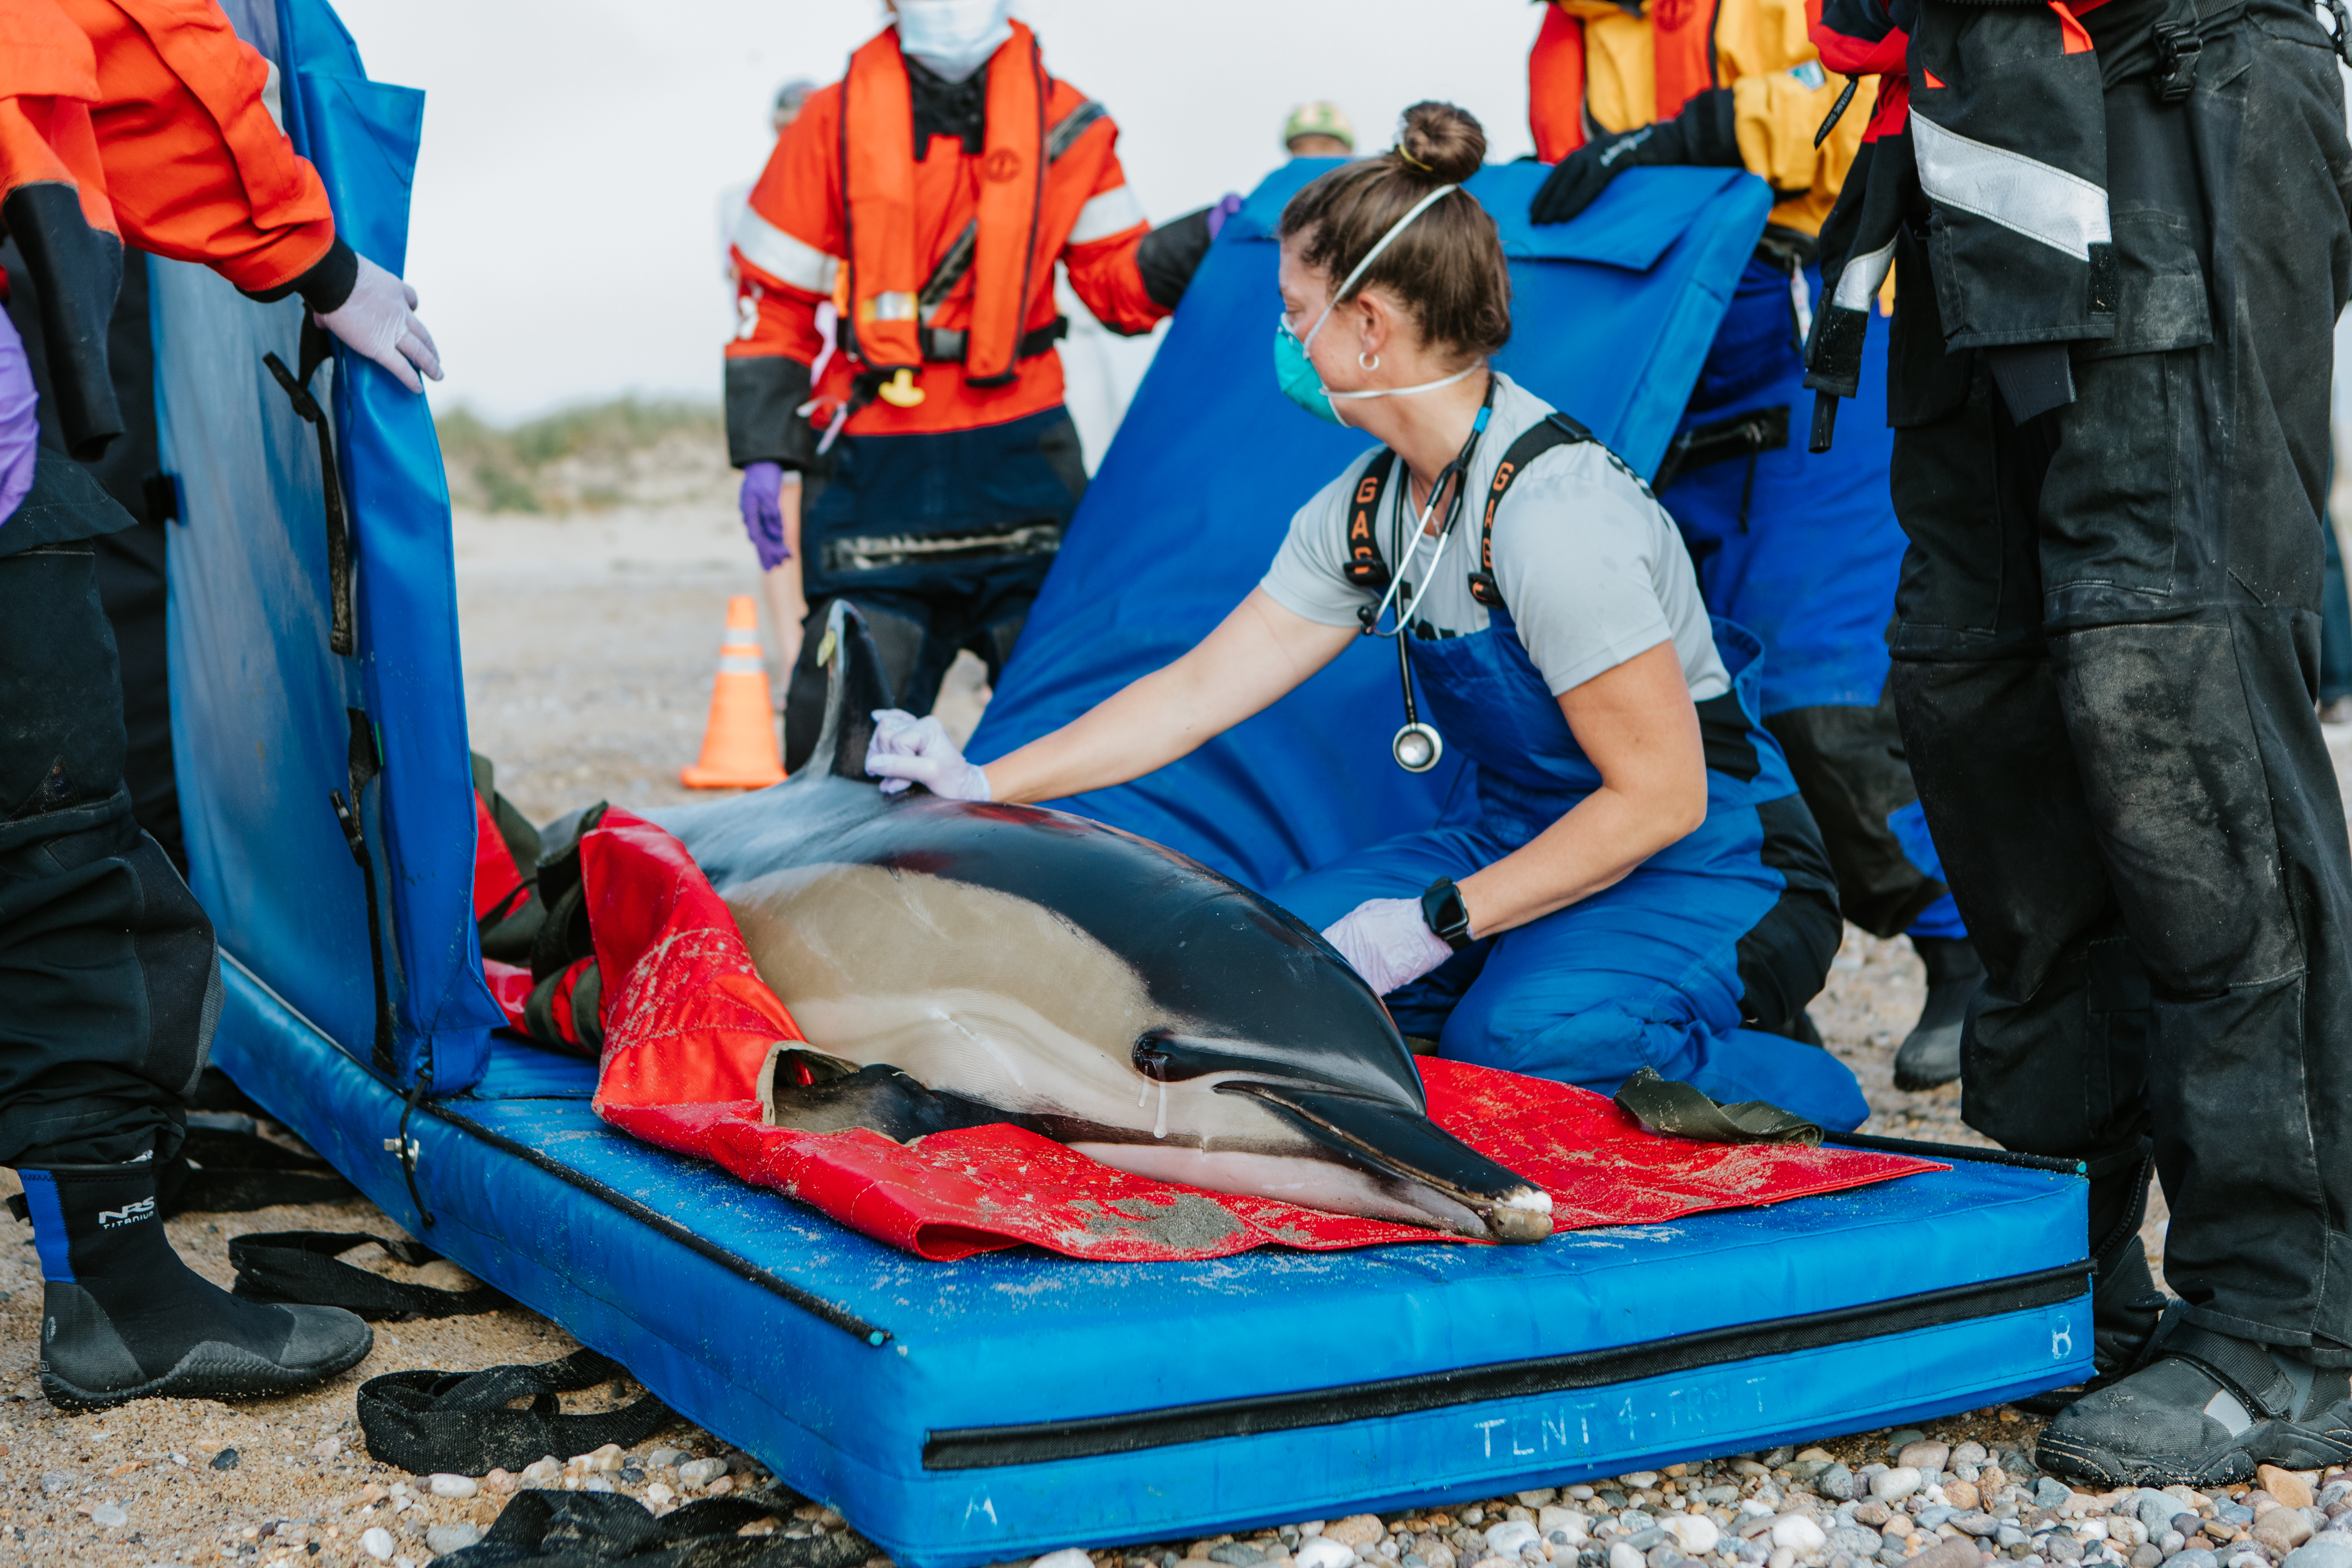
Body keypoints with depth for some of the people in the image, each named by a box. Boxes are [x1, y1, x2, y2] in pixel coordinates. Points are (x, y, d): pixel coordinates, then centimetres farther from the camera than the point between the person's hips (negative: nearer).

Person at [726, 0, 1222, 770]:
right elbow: (774, 300, 4)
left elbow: (1117, 281, 7)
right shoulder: (834, 122, 2)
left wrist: (1206, 238, -11)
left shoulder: (1064, 123, 5)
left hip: (1019, 456, 1)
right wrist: (763, 451, -1)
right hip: (873, 470, -1)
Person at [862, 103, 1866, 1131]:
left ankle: (1794, 1093, -7)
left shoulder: (1552, 509, -27)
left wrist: (1440, 921, -23)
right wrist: (983, 787, 3)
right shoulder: (1369, 507, 1)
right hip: (1526, 838, 8)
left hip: (1702, 864, -8)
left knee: (1523, 1046, -34)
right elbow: (1199, 691, 6)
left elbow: (1660, 796, -25)